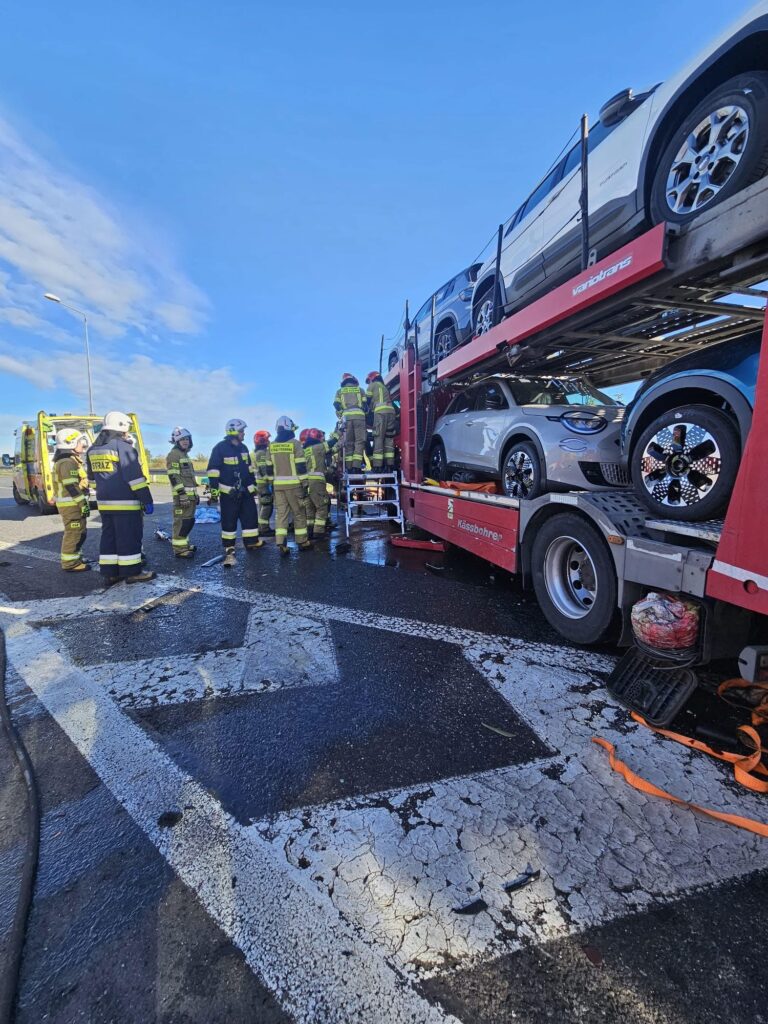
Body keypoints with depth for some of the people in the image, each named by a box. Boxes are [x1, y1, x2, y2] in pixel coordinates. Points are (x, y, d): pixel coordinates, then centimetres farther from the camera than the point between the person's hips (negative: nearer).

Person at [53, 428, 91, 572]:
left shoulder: (70, 460, 17)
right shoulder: (67, 462, -17)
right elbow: (71, 486, -22)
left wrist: (83, 502, 23)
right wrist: (83, 504, -22)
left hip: (71, 504, 11)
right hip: (72, 504, -11)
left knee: (77, 532, 19)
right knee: (74, 533, -5)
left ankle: (75, 558, 29)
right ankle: (70, 563, 1)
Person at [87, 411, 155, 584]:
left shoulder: (93, 449, 13)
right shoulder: (123, 447, -13)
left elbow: (92, 477, 20)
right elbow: (135, 477, -18)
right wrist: (147, 500, -15)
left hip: (105, 503, 8)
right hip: (126, 503, -8)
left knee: (109, 537, 12)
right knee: (129, 538, -1)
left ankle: (109, 573, 16)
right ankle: (132, 572, 5)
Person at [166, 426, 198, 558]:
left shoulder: (185, 454, 22)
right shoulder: (174, 454, -8)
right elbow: (174, 477, -17)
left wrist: (195, 494, 25)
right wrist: (182, 494, -23)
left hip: (190, 494, 10)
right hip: (182, 495, -10)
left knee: (189, 520, 15)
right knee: (182, 521, -10)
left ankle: (184, 543, 27)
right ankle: (179, 549, -7)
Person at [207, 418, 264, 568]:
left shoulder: (243, 448, 10)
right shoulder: (220, 448, -11)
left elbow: (249, 469, 19)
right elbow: (213, 471, -11)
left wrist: (253, 486, 19)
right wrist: (214, 490, -14)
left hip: (245, 491, 6)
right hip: (228, 493, -6)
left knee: (251, 516, 8)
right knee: (229, 521, -1)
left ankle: (252, 542, 22)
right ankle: (229, 550, 8)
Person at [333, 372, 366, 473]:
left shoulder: (340, 391, 22)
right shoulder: (360, 389, 21)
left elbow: (336, 405, 9)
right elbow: (365, 404, 12)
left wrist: (341, 415, 20)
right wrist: (365, 412, 25)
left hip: (347, 416, 1)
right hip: (359, 415, -1)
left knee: (348, 443, 3)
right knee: (359, 442, -6)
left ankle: (349, 468, -3)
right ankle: (356, 466, -18)